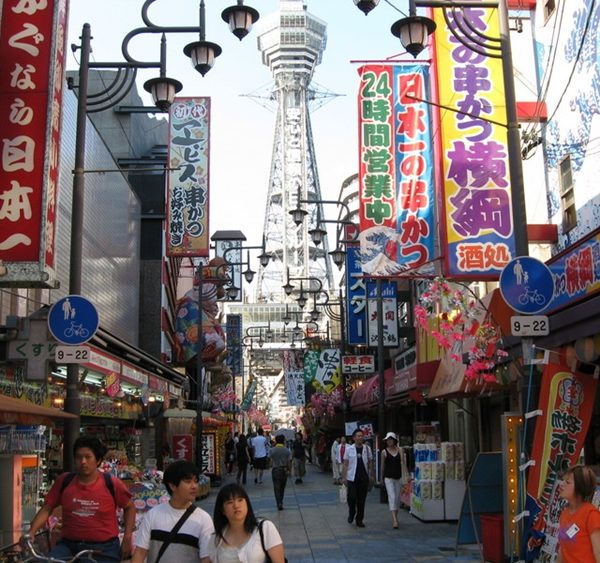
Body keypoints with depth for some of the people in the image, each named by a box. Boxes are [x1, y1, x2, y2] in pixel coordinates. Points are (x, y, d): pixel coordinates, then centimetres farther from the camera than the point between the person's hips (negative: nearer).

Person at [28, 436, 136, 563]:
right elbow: (46, 509, 4)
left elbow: (129, 507, 7)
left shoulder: (112, 484, -6)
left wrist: (127, 538, 0)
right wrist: (31, 532, -11)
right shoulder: (64, 481, -1)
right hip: (69, 546, 2)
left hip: (103, 551, -1)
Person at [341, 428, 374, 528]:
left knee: (361, 500, 5)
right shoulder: (349, 449, -1)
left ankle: (359, 520, 16)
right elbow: (345, 464, 1)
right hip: (352, 478, -2)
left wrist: (372, 475, 6)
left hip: (364, 478, 2)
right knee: (351, 497, -5)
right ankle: (351, 514, 24)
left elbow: (370, 463, 10)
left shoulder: (367, 448, 4)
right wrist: (343, 477, -4)